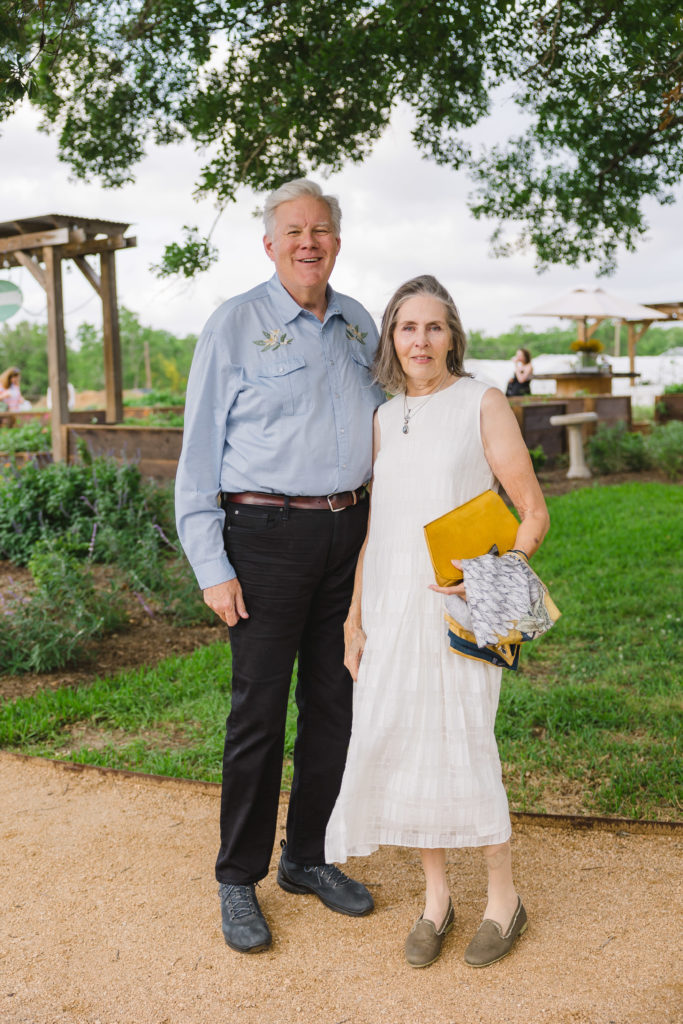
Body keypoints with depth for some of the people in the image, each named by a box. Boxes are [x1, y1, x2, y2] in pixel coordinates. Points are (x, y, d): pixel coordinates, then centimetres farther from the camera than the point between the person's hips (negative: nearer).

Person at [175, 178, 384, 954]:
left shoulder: (359, 325, 12)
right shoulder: (234, 324, -3)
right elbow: (200, 452, -5)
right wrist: (211, 566, -10)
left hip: (348, 533, 5)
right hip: (268, 534, -5)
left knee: (335, 703, 11)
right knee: (259, 711, 0)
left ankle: (308, 857, 28)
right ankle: (238, 879, 16)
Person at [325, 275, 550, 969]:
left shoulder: (482, 404, -4)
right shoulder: (384, 419, 10)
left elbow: (533, 514, -4)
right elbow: (372, 526, 13)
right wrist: (353, 619, 8)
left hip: (457, 605, -5)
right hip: (390, 605, 5)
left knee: (463, 748, -3)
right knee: (393, 742, 4)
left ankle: (503, 897, 20)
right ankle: (435, 896, 23)